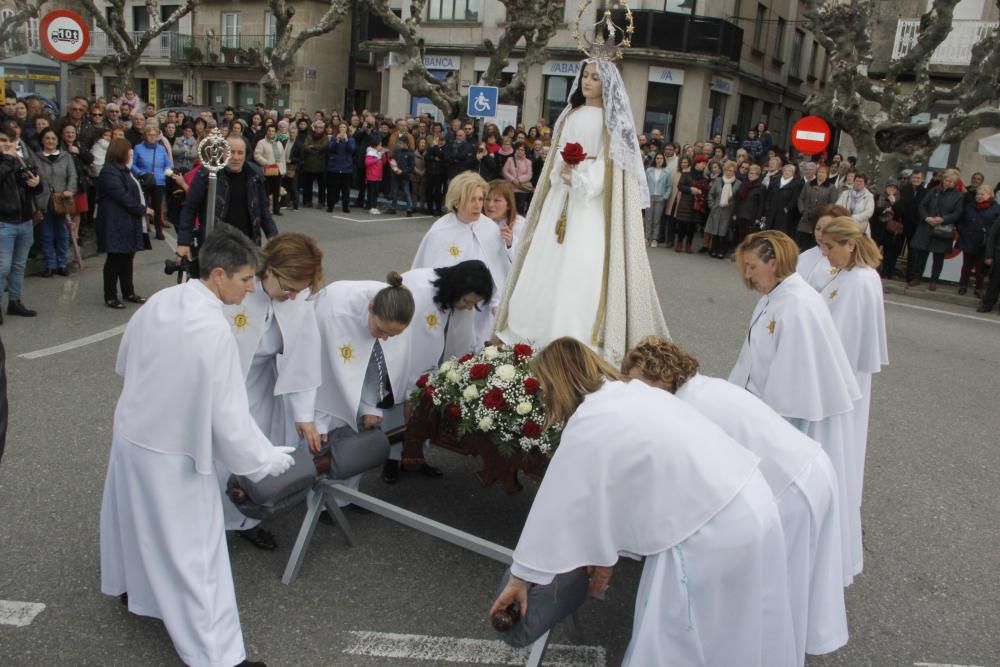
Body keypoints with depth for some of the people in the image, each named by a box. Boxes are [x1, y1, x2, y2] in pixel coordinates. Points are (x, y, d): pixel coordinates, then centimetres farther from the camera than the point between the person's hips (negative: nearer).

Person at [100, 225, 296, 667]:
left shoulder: (158, 301, -6)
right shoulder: (214, 331, -28)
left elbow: (124, 364, 9)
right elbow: (229, 414, -25)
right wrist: (269, 459, -13)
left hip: (130, 433, 8)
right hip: (171, 452, -8)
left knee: (135, 516, 29)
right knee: (191, 548, 2)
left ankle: (131, 586, 56)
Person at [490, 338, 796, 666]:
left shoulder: (586, 430, -11)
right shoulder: (634, 394, 13)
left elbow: (555, 510, -4)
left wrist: (520, 577, 7)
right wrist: (607, 552, 22)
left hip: (715, 529, -9)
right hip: (748, 505, 9)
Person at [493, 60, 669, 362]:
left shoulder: (613, 120, 2)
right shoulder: (570, 115, 17)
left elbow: (611, 163, -7)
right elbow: (557, 157, 15)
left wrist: (580, 179, -18)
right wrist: (562, 174, -7)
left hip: (593, 201, -5)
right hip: (561, 199, 6)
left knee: (583, 267, -13)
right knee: (547, 264, 1)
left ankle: (576, 341, -12)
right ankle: (540, 331, 6)